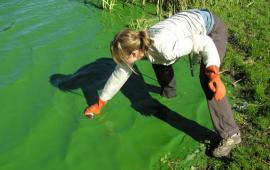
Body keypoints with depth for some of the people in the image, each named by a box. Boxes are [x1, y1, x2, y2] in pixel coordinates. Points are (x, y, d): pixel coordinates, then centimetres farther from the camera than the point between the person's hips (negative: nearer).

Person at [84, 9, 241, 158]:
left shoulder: (165, 46, -38)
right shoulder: (137, 45, -14)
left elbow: (205, 43, -30)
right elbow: (120, 74, -2)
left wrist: (214, 75, -44)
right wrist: (99, 104, 6)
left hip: (213, 28, -7)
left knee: (206, 80, -24)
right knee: (158, 59, 17)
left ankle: (231, 134, -11)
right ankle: (169, 92, 44)